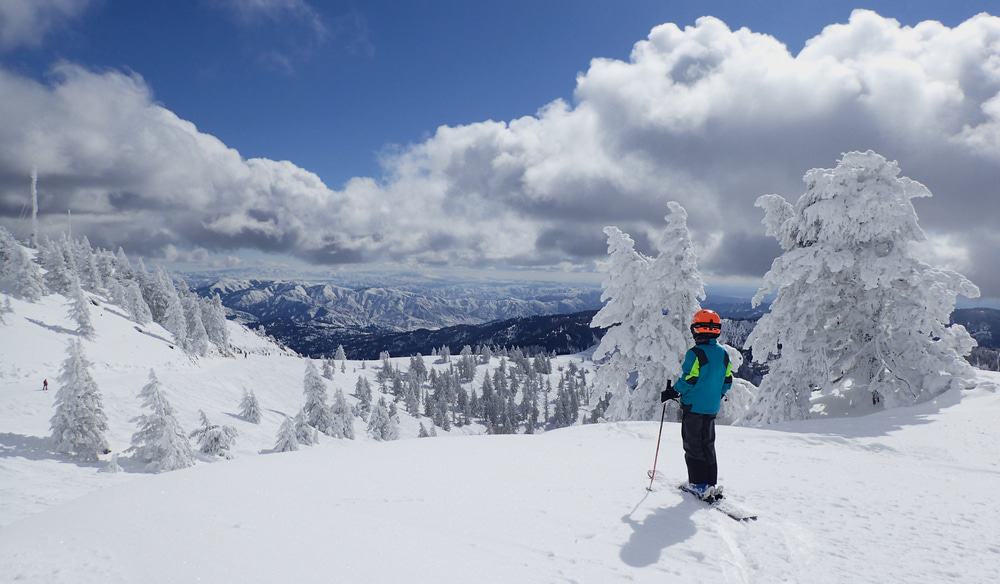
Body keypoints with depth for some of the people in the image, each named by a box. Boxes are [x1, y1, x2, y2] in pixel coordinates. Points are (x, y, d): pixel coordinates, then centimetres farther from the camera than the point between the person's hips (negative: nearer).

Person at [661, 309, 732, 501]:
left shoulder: (695, 353, -16)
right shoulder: (723, 354, 6)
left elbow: (688, 380, -19)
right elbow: (728, 381, 11)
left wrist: (672, 392, -7)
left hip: (693, 407, -6)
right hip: (712, 408, 7)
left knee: (693, 446, 3)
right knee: (708, 445, 16)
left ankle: (699, 485, 3)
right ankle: (711, 484, 18)